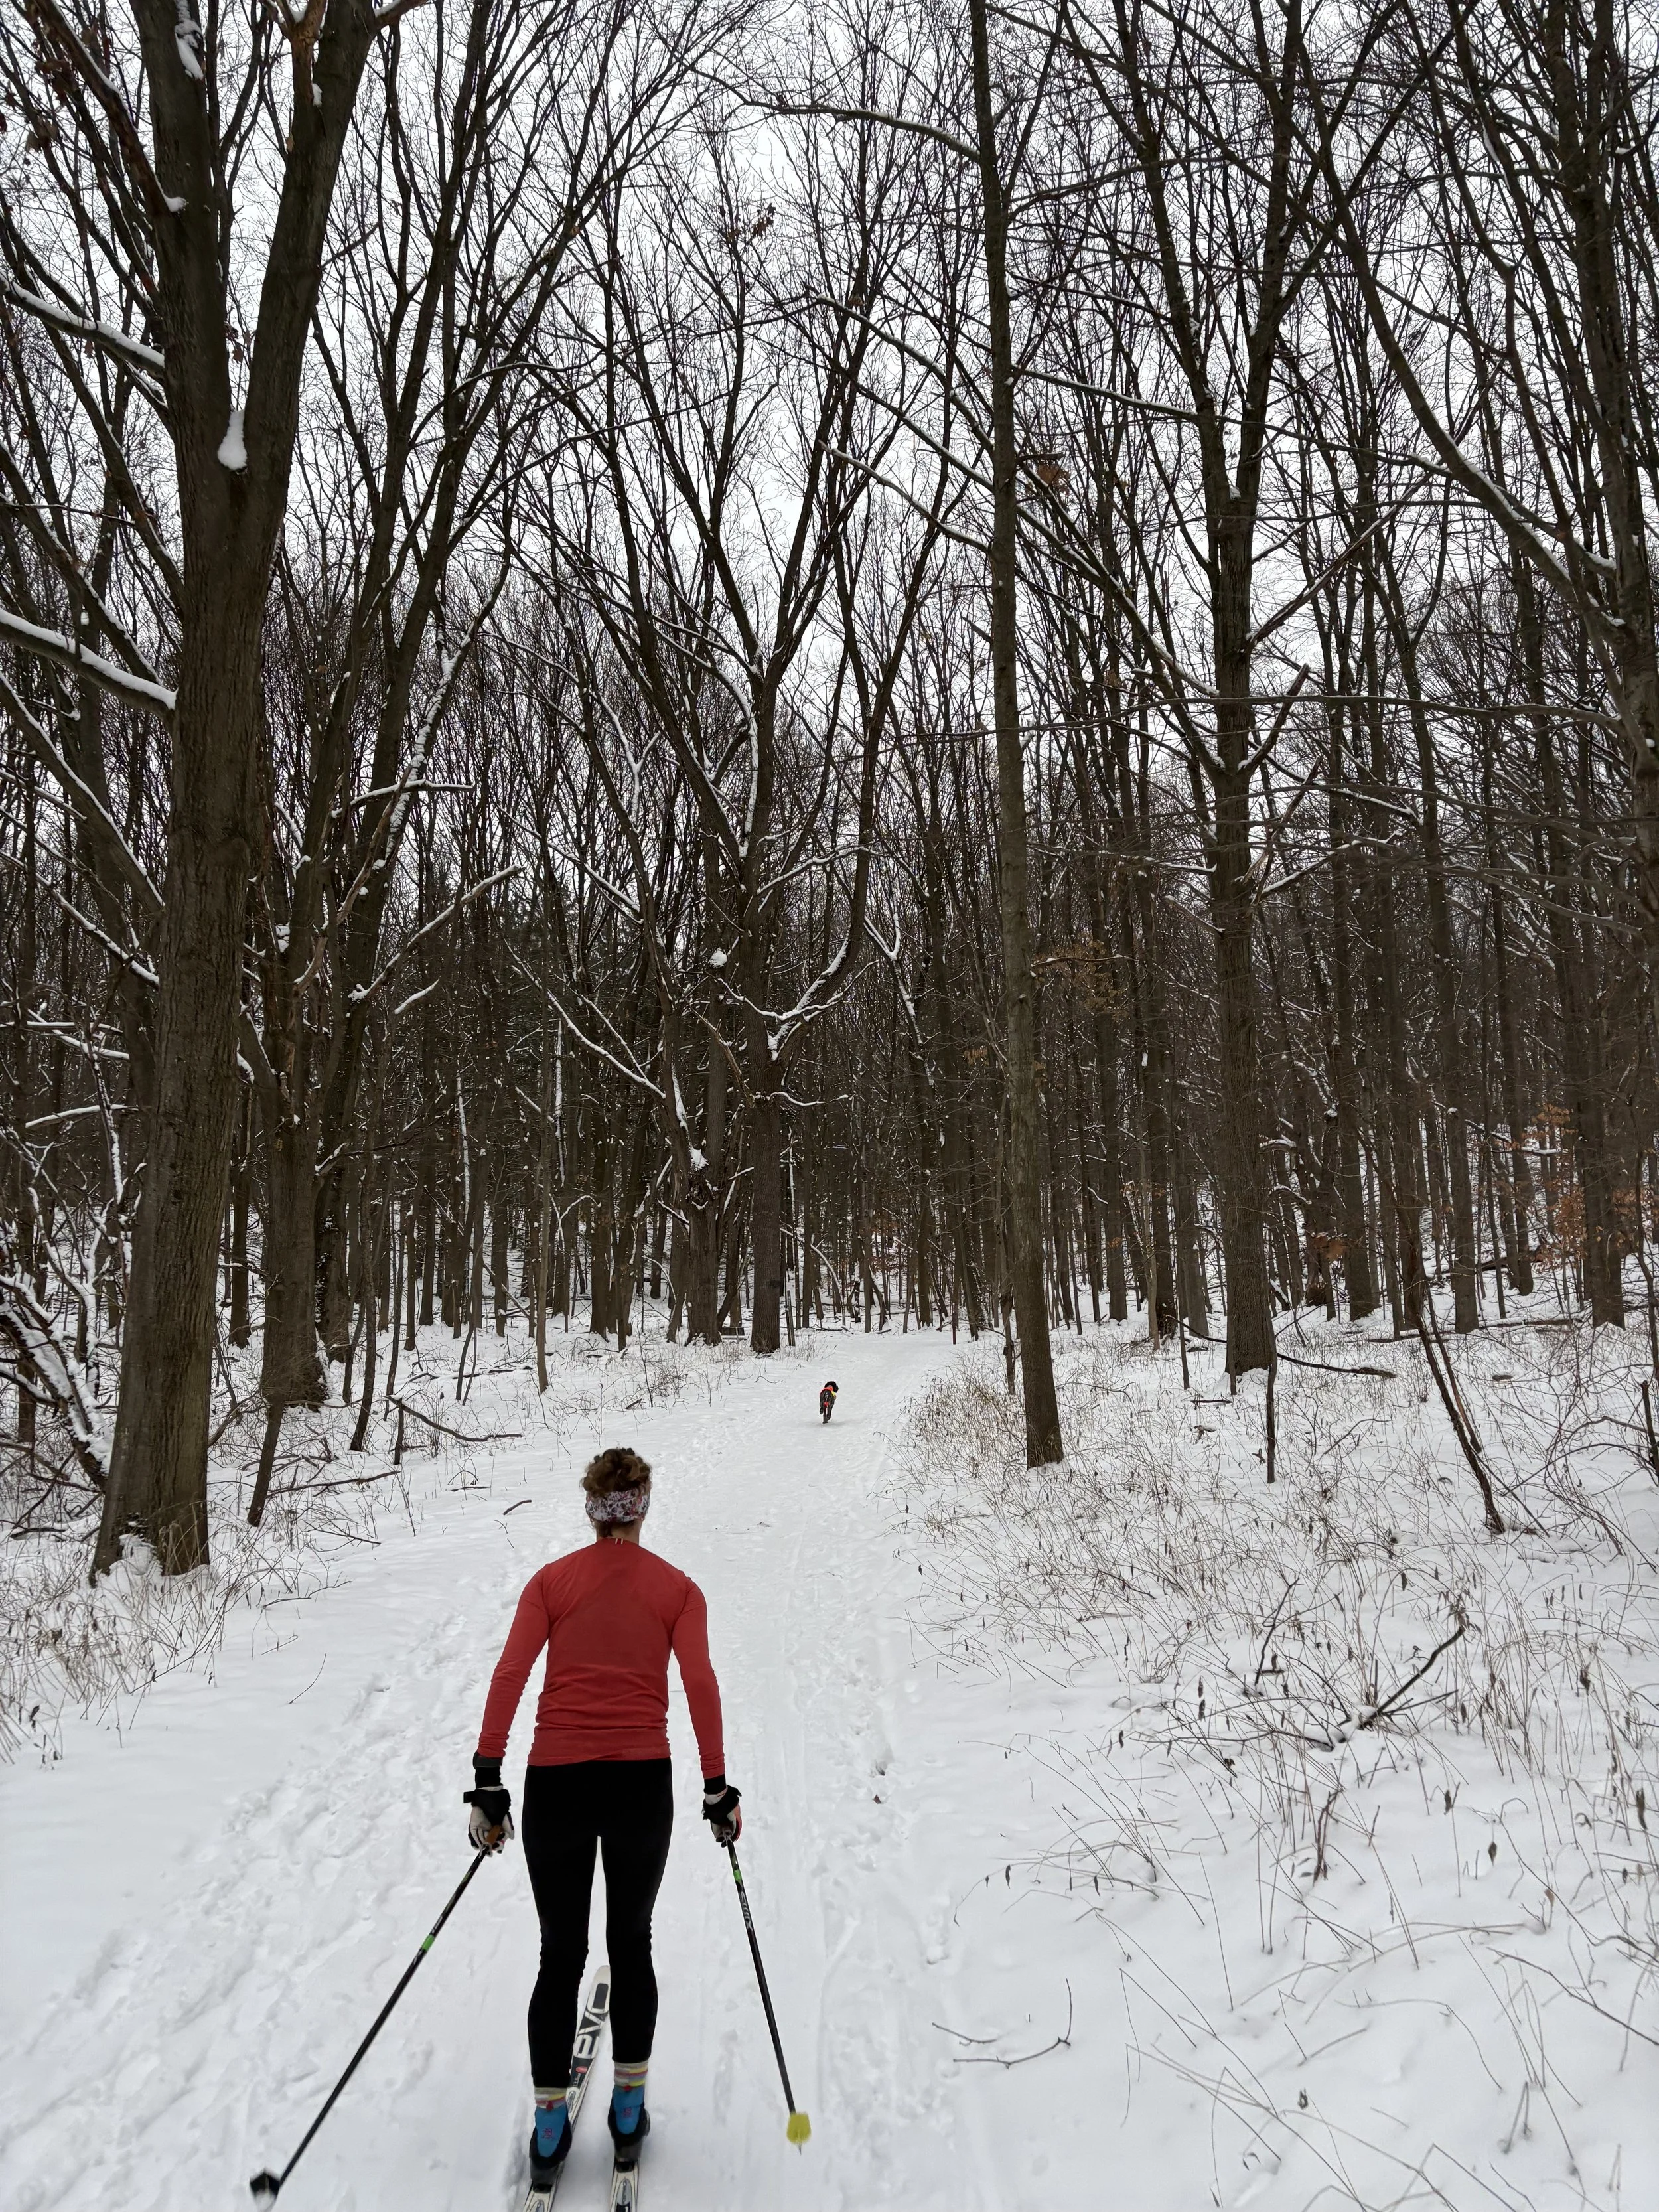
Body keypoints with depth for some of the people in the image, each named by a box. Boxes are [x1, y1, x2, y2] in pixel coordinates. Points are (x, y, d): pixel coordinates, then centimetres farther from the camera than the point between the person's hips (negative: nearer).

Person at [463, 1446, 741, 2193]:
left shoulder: (551, 1580, 3)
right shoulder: (676, 1588, 1)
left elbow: (509, 1676, -5)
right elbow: (700, 1684, -8)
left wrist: (487, 1781, -3)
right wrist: (716, 1787, -3)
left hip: (556, 1782, 0)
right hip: (641, 1783, 0)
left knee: (561, 1955, 16)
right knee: (631, 1945, 21)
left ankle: (549, 2127, 20)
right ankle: (629, 2106, 28)